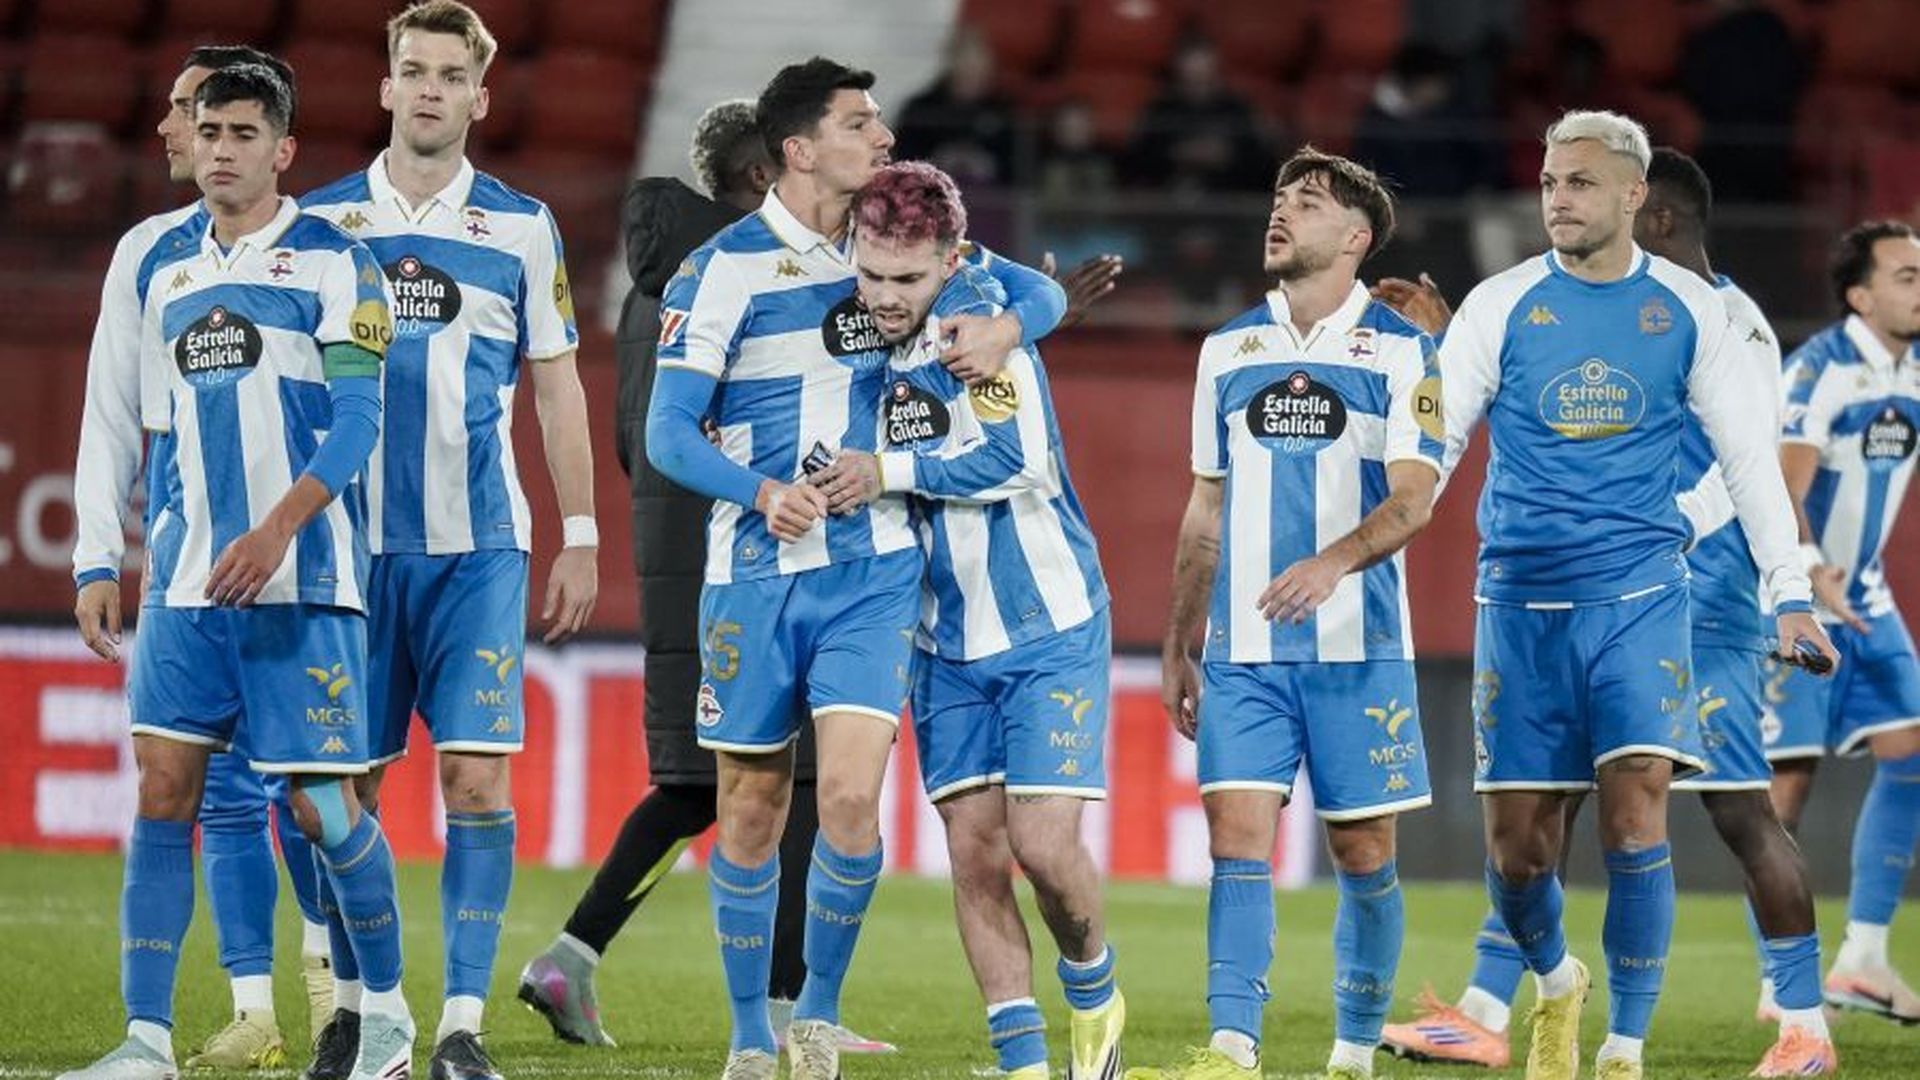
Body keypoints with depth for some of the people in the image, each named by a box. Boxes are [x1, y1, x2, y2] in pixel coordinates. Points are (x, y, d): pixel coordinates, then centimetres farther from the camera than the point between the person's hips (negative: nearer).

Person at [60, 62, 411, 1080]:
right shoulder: (165, 268, 14)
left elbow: (358, 419, -10)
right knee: (163, 787, -4)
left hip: (300, 579, -5)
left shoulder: (331, 260, -3)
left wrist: (276, 529, -22)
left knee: (321, 803, -2)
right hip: (187, 579, 5)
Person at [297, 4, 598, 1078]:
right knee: (349, 782, 2)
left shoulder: (522, 226, 6)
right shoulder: (321, 220, 7)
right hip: (352, 538, 1)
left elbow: (557, 386, 10)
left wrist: (581, 539, 6)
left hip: (479, 544, -1)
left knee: (478, 778, -8)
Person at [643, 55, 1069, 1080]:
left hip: (874, 572, 2)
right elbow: (668, 431, -9)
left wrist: (1008, 323, -10)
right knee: (752, 810, 4)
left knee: (849, 797, -13)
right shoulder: (724, 269, -6)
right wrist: (764, 491, -27)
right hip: (755, 574, -2)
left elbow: (1041, 291, 14)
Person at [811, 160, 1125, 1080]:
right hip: (946, 642, 6)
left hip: (1049, 630, -6)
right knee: (973, 852, -1)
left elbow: (1016, 458, -27)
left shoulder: (979, 322, -17)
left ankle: (1095, 998, 17)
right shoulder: (869, 341, 2)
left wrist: (892, 471, -21)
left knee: (1045, 845, -11)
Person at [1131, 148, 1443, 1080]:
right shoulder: (1227, 350, 12)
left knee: (1362, 852, 2)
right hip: (1244, 647, 3)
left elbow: (1413, 498, -10)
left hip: (1358, 643, -3)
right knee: (1237, 835, -10)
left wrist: (1332, 561, -29)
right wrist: (1177, 647, 15)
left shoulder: (1400, 352, 0)